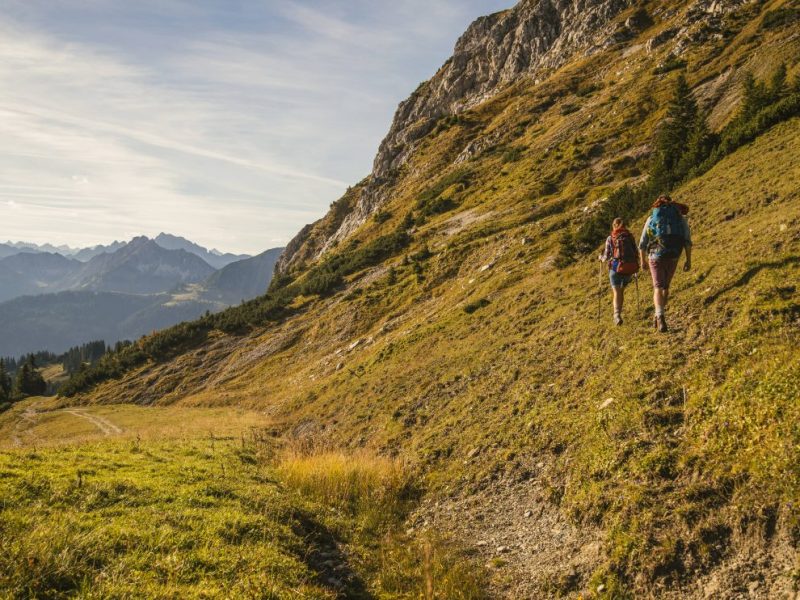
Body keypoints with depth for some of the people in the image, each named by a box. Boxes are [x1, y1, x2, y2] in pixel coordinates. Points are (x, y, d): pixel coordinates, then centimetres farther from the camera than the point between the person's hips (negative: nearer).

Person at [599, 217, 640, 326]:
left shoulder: (610, 238, -1)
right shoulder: (630, 237, 7)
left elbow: (607, 256, -2)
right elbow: (636, 254, 6)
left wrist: (601, 258, 20)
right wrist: (635, 267, 24)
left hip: (616, 268, -3)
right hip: (629, 268, 3)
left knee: (616, 292, -4)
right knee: (621, 290, 21)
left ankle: (617, 315, -24)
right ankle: (618, 313, 28)